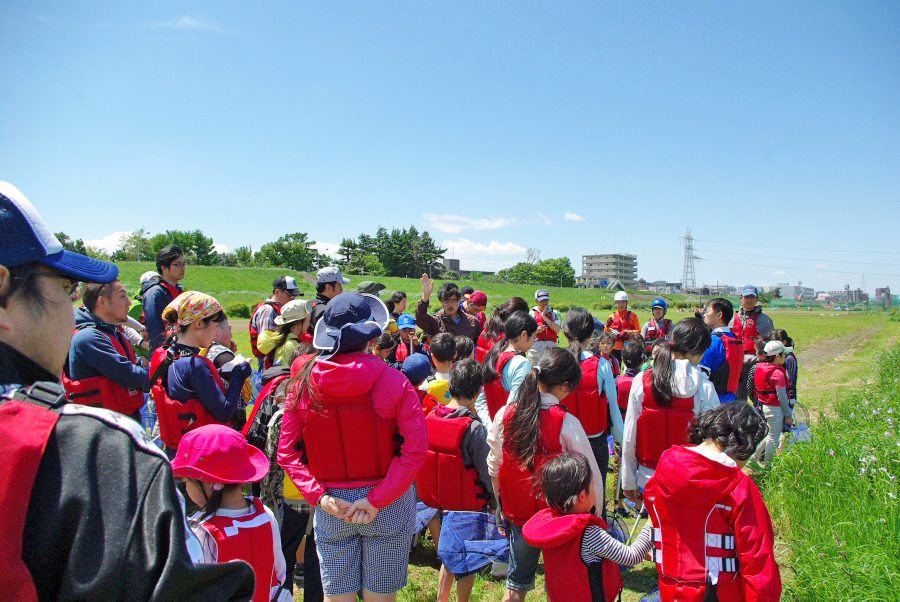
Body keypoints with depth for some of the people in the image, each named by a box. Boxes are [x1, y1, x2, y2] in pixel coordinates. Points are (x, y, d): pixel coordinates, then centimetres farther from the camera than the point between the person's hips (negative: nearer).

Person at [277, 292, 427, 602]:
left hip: (331, 511, 2)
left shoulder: (304, 383, -8)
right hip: (389, 507, -2)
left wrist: (319, 495, -7)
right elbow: (415, 448, -19)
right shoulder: (392, 381, -16)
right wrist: (377, 500, -16)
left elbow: (287, 452, -6)